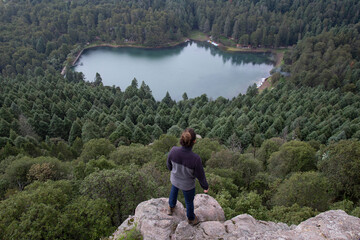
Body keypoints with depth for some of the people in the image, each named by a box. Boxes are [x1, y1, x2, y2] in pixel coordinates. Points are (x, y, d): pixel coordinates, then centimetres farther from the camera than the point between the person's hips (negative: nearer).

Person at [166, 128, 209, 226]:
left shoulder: (173, 150, -34)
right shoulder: (195, 159, -42)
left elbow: (169, 164, -10)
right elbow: (201, 176, -23)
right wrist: (205, 186, 0)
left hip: (175, 178, 3)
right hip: (187, 184, -2)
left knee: (174, 189, 39)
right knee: (189, 201, 29)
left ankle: (171, 208, 64)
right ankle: (191, 218, 59)